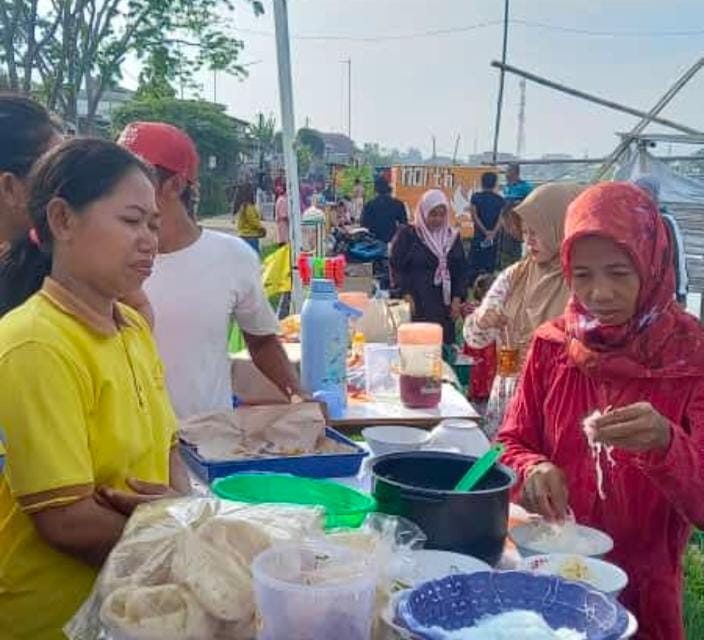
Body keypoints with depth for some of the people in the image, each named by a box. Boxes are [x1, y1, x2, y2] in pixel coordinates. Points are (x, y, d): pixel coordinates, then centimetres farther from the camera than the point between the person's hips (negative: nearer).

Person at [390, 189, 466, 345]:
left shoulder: (453, 237, 13)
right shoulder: (407, 235, 1)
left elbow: (461, 271, 13)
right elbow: (396, 267, -3)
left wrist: (457, 299, 1)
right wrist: (406, 296, -12)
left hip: (444, 305, 4)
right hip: (416, 304, -4)